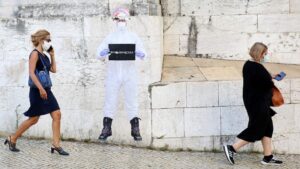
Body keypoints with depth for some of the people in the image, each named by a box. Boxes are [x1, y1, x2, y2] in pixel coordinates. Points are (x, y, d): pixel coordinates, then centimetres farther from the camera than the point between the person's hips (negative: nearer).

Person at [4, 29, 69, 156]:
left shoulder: (44, 55, 13)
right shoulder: (35, 53, -11)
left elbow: (53, 70, 19)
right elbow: (31, 73, -20)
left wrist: (52, 55, 11)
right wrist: (41, 88, -27)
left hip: (46, 90, 8)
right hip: (37, 91, -8)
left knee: (57, 114, -1)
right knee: (33, 119, 0)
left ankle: (56, 145, 1)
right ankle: (12, 139, 17)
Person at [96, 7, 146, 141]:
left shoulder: (133, 37, 7)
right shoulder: (110, 37, 7)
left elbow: (143, 54, 2)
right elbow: (99, 54, 1)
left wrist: (141, 54, -22)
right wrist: (102, 53, -23)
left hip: (129, 74, 0)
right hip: (113, 74, 0)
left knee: (131, 102, 3)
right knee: (110, 101, 1)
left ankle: (135, 130, 7)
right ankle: (106, 129, 8)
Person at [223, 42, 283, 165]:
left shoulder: (248, 65, 7)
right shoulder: (258, 68, -22)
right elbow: (267, 84, -21)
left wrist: (270, 77, 9)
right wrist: (272, 80, 0)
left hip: (251, 101, 10)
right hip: (258, 103, -10)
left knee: (267, 127, 15)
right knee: (256, 129, 0)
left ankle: (268, 157, 20)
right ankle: (232, 149, 2)